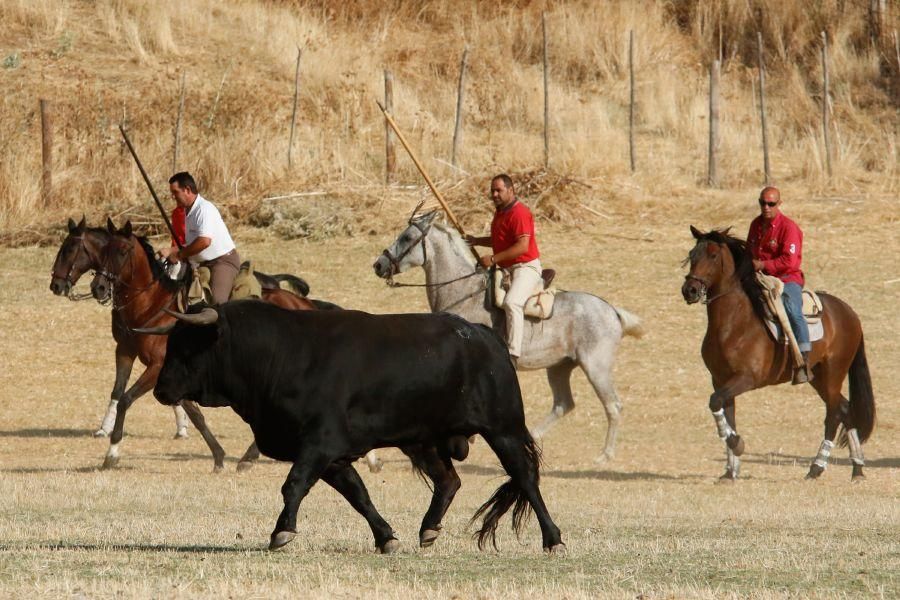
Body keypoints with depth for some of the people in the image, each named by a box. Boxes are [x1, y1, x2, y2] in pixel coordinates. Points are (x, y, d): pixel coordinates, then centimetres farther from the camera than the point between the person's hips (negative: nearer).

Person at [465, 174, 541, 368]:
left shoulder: (519, 213, -16)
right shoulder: (500, 212, 15)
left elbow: (522, 246, -25)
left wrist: (493, 259, -23)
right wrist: (477, 241, 14)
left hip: (526, 267, -11)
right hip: (507, 269, 11)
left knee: (511, 302, -34)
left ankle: (513, 354, -41)